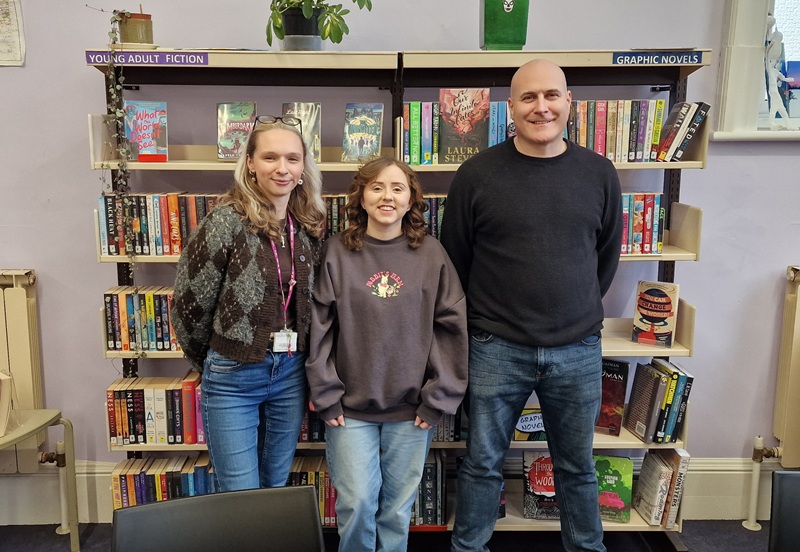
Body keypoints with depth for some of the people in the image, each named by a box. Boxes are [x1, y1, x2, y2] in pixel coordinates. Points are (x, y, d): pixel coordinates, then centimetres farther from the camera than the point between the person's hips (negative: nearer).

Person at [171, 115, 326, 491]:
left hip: (292, 373, 5)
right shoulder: (226, 221, -14)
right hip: (234, 376, -4)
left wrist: (293, 358, 11)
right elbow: (190, 304, -8)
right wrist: (213, 362, 5)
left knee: (277, 486, 20)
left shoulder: (310, 226, 2)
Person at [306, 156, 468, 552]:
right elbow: (318, 328, -3)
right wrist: (326, 396, -6)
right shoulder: (336, 253, -1)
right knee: (357, 504, 3)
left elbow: (453, 327, -1)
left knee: (398, 508, 11)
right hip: (349, 408, 0)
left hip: (412, 410, 1)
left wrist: (439, 398, -3)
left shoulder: (431, 254, 0)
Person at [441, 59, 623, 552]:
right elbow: (454, 259, 3)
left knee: (578, 467, 18)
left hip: (579, 350, 2)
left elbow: (608, 254, 14)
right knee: (483, 464, 13)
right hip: (497, 350, -1)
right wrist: (486, 318, 8)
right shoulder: (478, 173, -5)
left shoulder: (599, 173, 1)